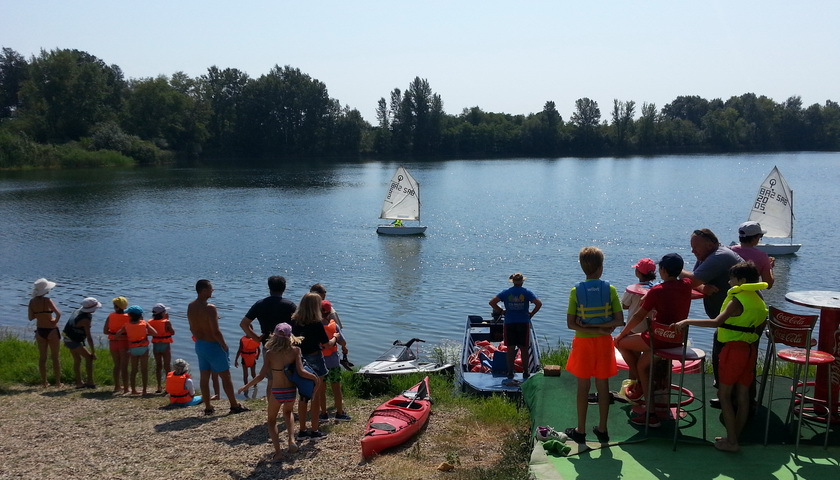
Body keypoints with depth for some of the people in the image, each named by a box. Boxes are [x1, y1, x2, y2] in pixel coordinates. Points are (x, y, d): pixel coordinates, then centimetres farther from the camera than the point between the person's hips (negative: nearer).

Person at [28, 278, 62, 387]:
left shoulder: (32, 301, -2)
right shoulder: (47, 300, -16)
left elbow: (31, 318, 5)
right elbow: (58, 313, -27)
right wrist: (55, 321, -9)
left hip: (40, 331, 4)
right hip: (52, 330, -4)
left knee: (42, 357, 12)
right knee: (55, 357, 5)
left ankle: (44, 382, 17)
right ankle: (58, 382, 9)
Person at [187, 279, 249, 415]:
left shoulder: (190, 306, 1)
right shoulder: (210, 308, -24)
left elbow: (192, 328, 11)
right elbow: (216, 332, -24)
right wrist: (224, 346, -10)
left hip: (199, 345, 8)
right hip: (213, 345, -7)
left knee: (204, 377, 12)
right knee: (225, 376, 5)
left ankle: (208, 407, 19)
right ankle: (234, 405, 14)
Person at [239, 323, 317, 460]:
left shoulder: (270, 353, -11)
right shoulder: (295, 350, -10)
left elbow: (261, 376, -12)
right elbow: (301, 372, -15)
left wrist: (246, 386, 1)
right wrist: (314, 377, 2)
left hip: (276, 392, -2)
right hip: (291, 391, 2)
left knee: (272, 420, 20)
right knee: (287, 412, 32)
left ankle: (277, 451, 6)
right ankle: (291, 440, 12)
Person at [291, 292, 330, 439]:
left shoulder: (294, 322, -2)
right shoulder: (316, 324, -15)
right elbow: (326, 344, -8)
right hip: (314, 360, -5)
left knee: (303, 396, 15)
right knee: (316, 396, 7)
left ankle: (302, 430, 21)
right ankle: (314, 431, 13)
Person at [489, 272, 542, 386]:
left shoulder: (506, 292, 1)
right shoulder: (526, 292, -2)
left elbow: (492, 302, -5)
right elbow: (539, 303, -13)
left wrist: (501, 311, 5)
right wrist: (532, 313, 0)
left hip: (509, 324, 1)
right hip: (523, 323, -1)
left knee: (510, 349, 5)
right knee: (524, 349, 9)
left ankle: (510, 376, 6)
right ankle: (525, 376, 15)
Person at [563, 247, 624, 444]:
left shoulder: (576, 291, -8)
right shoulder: (610, 289, -7)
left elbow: (570, 324, -11)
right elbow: (619, 320, -9)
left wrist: (586, 327, -8)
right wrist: (601, 327, -8)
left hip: (583, 343, -1)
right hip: (604, 343, 1)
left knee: (583, 386, 8)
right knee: (603, 386, 10)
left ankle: (581, 430, 16)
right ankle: (602, 429, 20)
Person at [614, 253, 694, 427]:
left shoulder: (657, 290, -16)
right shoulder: (686, 285, 0)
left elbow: (639, 316, -9)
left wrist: (622, 334, 2)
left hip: (659, 339, -8)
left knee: (621, 342, 10)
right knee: (642, 363, 24)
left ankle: (637, 380, 26)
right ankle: (650, 412, 24)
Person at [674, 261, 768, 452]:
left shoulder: (737, 300, -17)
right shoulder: (758, 301, 9)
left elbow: (716, 322, -29)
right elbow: (761, 324, 18)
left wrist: (688, 321, -29)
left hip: (734, 348, -8)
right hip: (750, 349, 8)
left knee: (724, 394, 1)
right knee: (743, 395, 11)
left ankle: (731, 441, 1)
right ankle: (734, 436, 21)